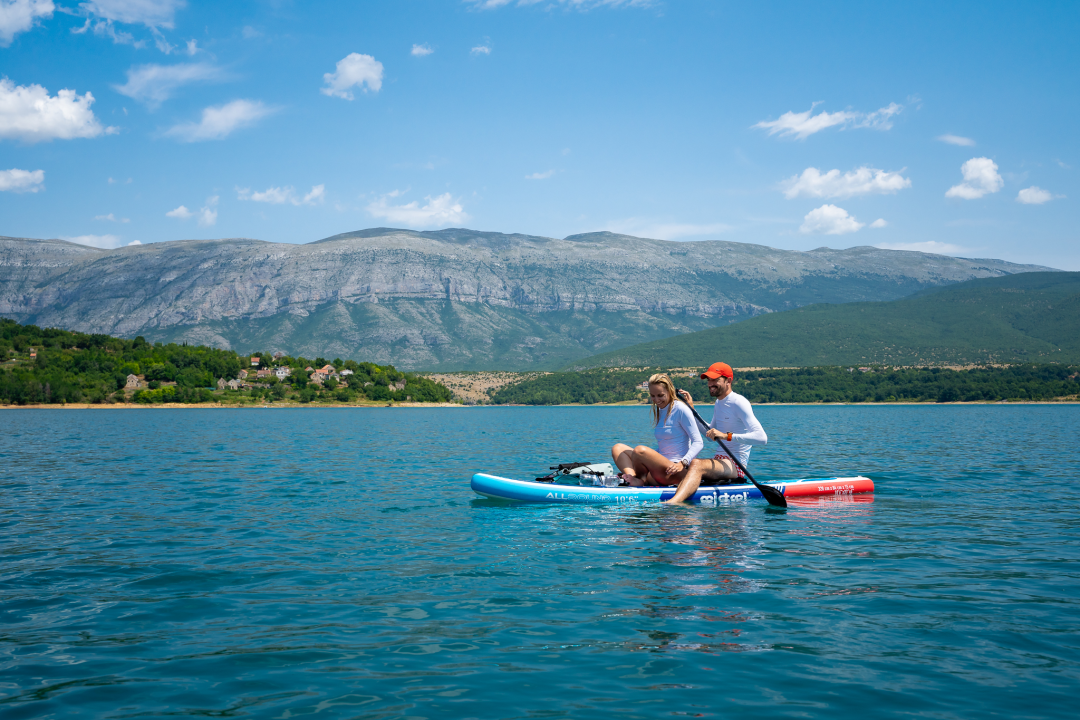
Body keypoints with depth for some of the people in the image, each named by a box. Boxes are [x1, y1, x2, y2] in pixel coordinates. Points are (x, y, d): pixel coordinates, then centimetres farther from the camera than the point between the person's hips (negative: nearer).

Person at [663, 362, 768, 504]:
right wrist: (691, 409, 22)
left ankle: (673, 502, -58)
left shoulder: (739, 403, -10)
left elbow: (762, 437, -21)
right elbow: (710, 434, 29)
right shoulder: (719, 404, 18)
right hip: (719, 461, 10)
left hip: (735, 464, -9)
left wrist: (727, 436, -29)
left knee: (697, 464, -35)